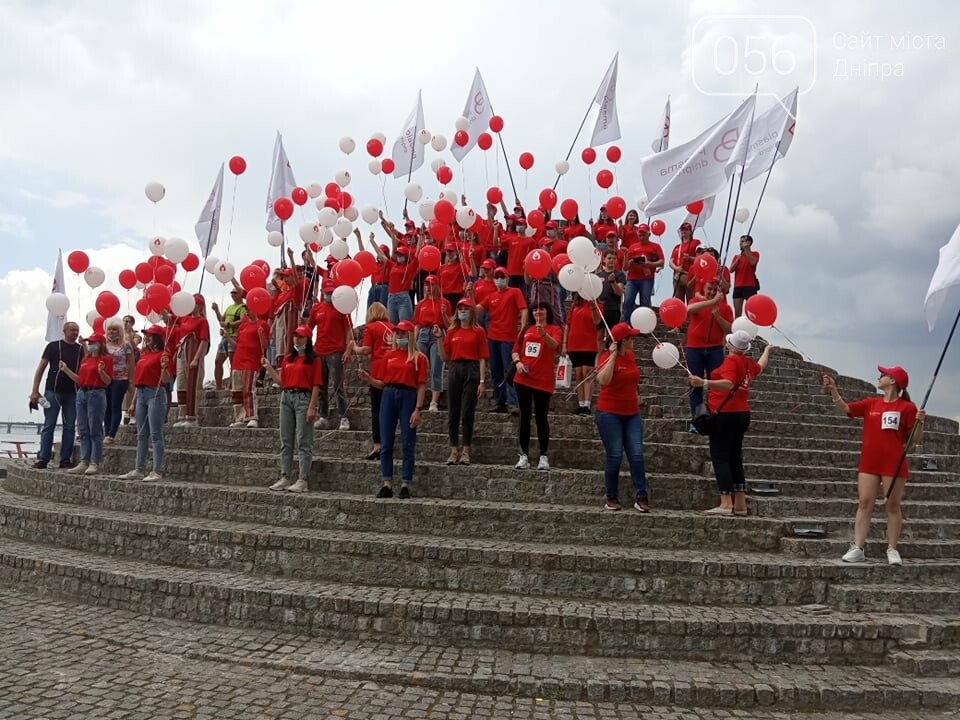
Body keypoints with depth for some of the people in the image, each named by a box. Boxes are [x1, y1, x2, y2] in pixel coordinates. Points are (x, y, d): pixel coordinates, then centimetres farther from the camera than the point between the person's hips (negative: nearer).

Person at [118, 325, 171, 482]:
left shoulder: (162, 355, -8)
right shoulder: (144, 354, 15)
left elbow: (165, 380, -14)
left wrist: (164, 367, -28)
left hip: (155, 394, -9)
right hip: (141, 393, 9)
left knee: (155, 434, -7)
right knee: (141, 435, 11)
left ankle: (156, 472, -6)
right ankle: (139, 470, 16)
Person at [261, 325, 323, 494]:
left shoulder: (314, 359, -2)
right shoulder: (288, 358, 16)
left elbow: (316, 385, -8)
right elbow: (281, 381, 15)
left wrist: (312, 407, -15)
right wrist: (268, 367, 9)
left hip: (303, 398, -6)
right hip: (286, 397, 7)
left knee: (303, 442, -6)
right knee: (285, 441, 9)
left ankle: (302, 480, -4)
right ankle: (285, 478, 15)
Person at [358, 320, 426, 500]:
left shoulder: (419, 357, 2)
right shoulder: (389, 355, 13)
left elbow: (421, 386, -3)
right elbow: (384, 383, 15)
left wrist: (417, 409, -11)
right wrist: (369, 378, -2)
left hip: (408, 396, -4)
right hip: (389, 396, 4)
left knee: (408, 444, -2)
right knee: (386, 444, 3)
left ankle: (405, 485, 4)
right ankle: (387, 484, 9)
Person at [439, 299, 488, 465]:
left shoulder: (478, 331, 2)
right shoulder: (452, 331, 12)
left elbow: (482, 358, -2)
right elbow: (444, 358, 12)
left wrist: (482, 381, -9)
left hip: (471, 371, -4)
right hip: (454, 370, 4)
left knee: (467, 413, -2)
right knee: (452, 413, 5)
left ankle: (466, 451, 6)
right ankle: (454, 451, 13)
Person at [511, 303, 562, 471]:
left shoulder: (554, 329, 0)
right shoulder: (527, 329, 12)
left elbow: (555, 345, -21)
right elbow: (516, 349, 15)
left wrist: (544, 334, -40)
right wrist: (517, 362, -5)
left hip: (543, 381, -4)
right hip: (523, 379, 4)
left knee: (541, 418, 0)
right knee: (524, 417, 7)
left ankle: (544, 457, 8)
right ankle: (524, 455, 11)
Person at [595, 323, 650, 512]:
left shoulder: (630, 355, 8)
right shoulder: (606, 357, -11)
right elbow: (603, 380, -30)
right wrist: (613, 354, -26)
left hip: (632, 414, 6)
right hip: (609, 413, -6)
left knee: (637, 455, -1)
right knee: (614, 456, -3)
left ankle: (641, 497, 0)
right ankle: (611, 498, 10)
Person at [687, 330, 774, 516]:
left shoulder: (732, 360, -14)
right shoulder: (749, 363, 11)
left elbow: (728, 384, -30)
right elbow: (760, 366, 35)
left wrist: (704, 383, -41)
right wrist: (767, 351, 55)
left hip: (726, 415, -8)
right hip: (742, 415, 8)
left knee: (720, 458, -9)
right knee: (734, 459, 13)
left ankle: (726, 504, -16)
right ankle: (740, 504, 14)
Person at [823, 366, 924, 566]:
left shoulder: (907, 407, -4)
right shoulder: (871, 403, 8)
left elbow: (916, 440, -2)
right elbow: (845, 408, 7)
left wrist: (920, 423, -21)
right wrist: (833, 389, -5)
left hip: (894, 464, -4)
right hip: (869, 462, 4)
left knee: (892, 506, 3)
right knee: (864, 503, 2)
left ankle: (892, 549, 12)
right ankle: (857, 549, 3)